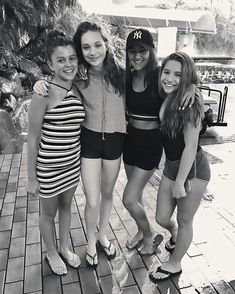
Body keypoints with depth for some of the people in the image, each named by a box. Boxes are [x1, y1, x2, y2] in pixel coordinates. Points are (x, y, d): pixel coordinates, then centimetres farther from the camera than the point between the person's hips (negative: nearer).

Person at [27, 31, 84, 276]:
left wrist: (83, 158, 10)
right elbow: (33, 139, -14)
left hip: (73, 163, 5)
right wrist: (31, 178, -10)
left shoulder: (79, 90, -1)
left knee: (66, 206, 23)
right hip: (48, 167, -5)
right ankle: (51, 253, 43)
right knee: (49, 212, 17)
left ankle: (64, 248, 47)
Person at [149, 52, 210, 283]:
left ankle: (174, 264, 37)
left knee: (184, 221, 14)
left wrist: (180, 182, -17)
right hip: (171, 166, 6)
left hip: (193, 169, -6)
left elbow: (191, 146, -21)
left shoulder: (189, 102, -21)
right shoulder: (166, 99, -1)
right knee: (161, 218, 16)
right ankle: (175, 235, 52)